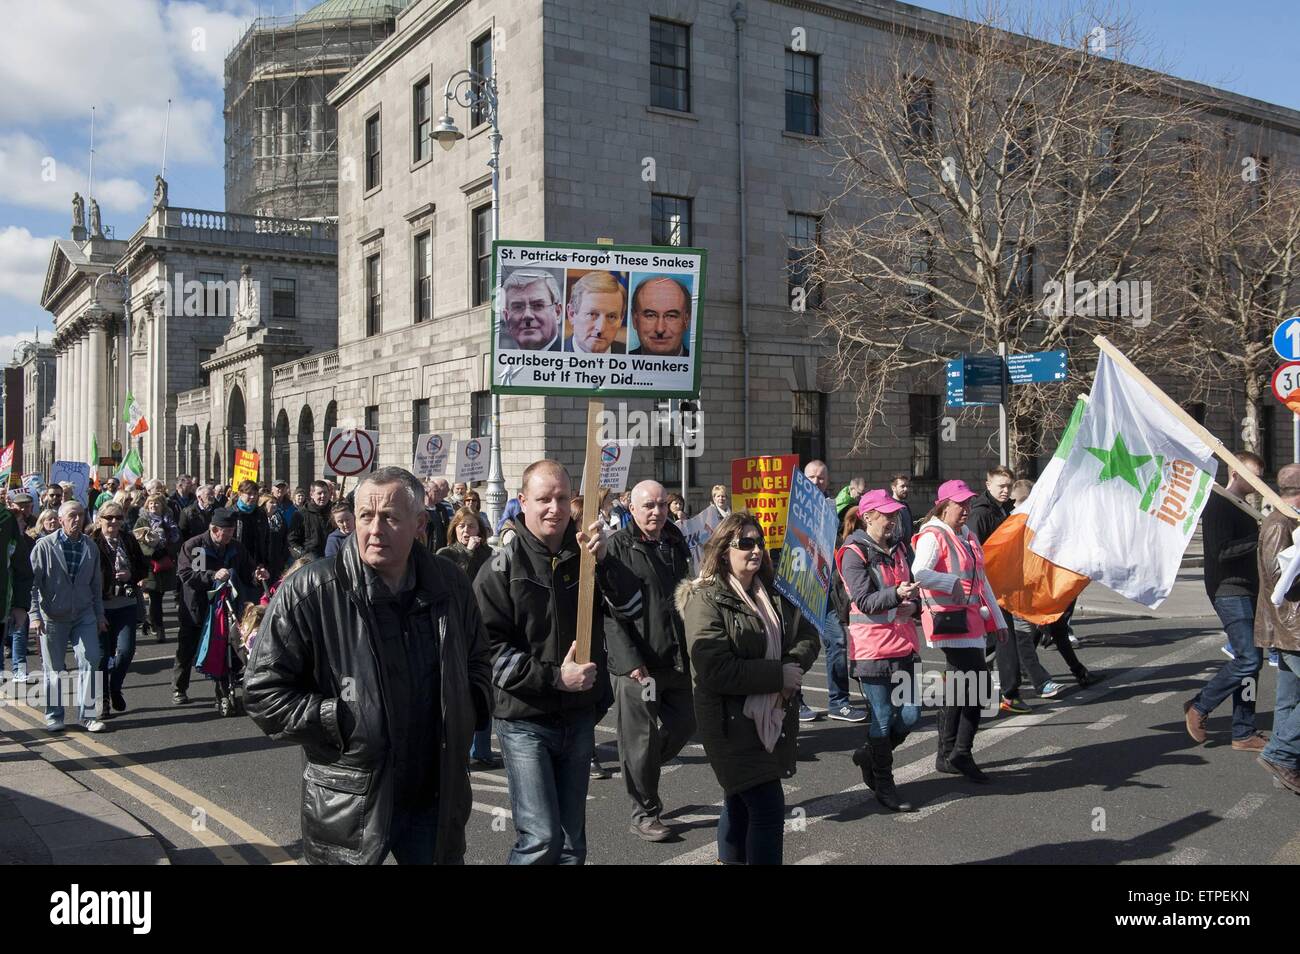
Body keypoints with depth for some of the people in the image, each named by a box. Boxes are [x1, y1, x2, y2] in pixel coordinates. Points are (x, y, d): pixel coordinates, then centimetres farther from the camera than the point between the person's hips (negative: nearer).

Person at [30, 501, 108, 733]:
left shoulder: (90, 548, 6)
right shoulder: (45, 546, -6)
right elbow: (32, 581, -8)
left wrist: (99, 614, 13)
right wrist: (35, 615, -15)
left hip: (84, 615, 3)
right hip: (53, 616, -3)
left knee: (90, 661, -6)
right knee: (53, 668, 7)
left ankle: (88, 715, 2)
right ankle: (53, 716, 21)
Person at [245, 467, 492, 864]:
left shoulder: (448, 584, 1)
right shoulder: (308, 592, -14)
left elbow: (477, 660, 19)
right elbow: (263, 691, -11)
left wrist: (471, 707, 3)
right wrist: (342, 722, -16)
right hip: (349, 810, -3)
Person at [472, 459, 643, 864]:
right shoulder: (503, 566, -8)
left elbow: (631, 608, -7)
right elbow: (490, 647, -13)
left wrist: (603, 559, -22)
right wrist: (555, 677, -21)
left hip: (579, 716, 5)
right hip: (525, 719, -5)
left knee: (573, 838, 14)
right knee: (541, 838, -11)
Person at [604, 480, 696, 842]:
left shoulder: (677, 544, 13)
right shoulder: (618, 548, -7)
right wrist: (630, 660, -19)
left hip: (678, 659, 6)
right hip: (638, 663, -6)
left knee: (685, 724, 11)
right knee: (642, 738, 0)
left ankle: (642, 771, 37)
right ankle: (644, 813, 15)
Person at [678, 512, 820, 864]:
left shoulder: (773, 594, 10)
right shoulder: (705, 599, -14)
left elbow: (808, 636, 7)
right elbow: (715, 670, -22)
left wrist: (793, 666, -15)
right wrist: (779, 675, -19)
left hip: (773, 718, 7)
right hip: (732, 722, -7)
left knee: (740, 805, 18)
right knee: (768, 807, -10)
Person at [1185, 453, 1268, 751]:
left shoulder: (1242, 507, 20)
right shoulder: (1217, 505, -11)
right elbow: (1221, 551, -21)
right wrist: (1259, 540, -21)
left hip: (1247, 592, 10)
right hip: (1229, 593, -10)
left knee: (1249, 660, 8)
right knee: (1248, 659, -13)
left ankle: (1244, 733, 13)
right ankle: (1199, 708, 3)